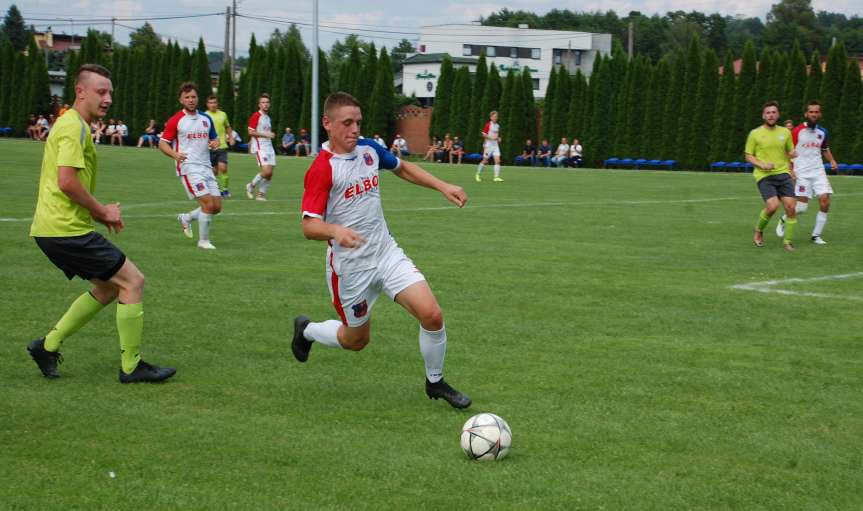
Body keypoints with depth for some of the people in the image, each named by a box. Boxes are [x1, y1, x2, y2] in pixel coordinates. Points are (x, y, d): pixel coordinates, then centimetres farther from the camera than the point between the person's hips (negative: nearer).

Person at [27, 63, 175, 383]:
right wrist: (102, 212, -11)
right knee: (133, 281, -6)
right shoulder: (75, 127, -14)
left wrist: (98, 211, 14)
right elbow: (67, 181, -24)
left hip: (52, 229, 10)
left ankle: (48, 345, 18)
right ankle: (131, 366, 0)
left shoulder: (70, 125, 19)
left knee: (108, 287, 19)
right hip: (67, 229, -10)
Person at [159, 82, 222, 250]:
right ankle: (203, 241, -1)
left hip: (206, 167, 6)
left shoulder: (206, 119, 13)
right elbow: (162, 143, -2)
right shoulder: (175, 120, -3)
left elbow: (215, 138, 23)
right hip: (188, 167, -6)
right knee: (208, 203, -16)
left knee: (217, 206, 3)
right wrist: (174, 154, -22)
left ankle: (186, 218, 26)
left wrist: (215, 143, -2)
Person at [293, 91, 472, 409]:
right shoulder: (321, 169, -18)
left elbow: (402, 168, 22)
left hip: (387, 252, 5)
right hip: (350, 266, -5)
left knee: (432, 315, -11)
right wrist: (335, 231, -44)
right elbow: (309, 226, -23)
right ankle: (306, 330, 42)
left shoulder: (369, 150, 1)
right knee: (357, 340, 11)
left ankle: (435, 382, 12)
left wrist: (442, 186, 12)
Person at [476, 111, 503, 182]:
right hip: (488, 145, -5)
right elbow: (483, 134, -12)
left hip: (495, 145, 5)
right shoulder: (488, 125, -9)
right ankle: (478, 174, 20)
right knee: (485, 161, 1)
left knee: (497, 160, -8)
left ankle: (497, 176, -10)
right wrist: (491, 138, -21)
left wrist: (498, 138, 5)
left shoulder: (497, 126, 11)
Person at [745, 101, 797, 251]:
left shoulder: (785, 132, 11)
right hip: (764, 176, -4)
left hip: (783, 174, 4)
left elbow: (790, 152, 23)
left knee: (790, 207, -9)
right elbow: (748, 156, 5)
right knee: (772, 206, -21)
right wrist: (762, 165, -12)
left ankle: (787, 241, 7)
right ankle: (759, 231, 8)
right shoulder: (755, 134, 1)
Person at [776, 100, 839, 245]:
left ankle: (816, 235, 3)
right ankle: (783, 220, 24)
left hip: (818, 171, 4)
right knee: (802, 207, -8)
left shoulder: (822, 132, 9)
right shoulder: (797, 131, -6)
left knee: (825, 201, -10)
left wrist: (832, 160, 10)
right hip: (801, 172, -4)